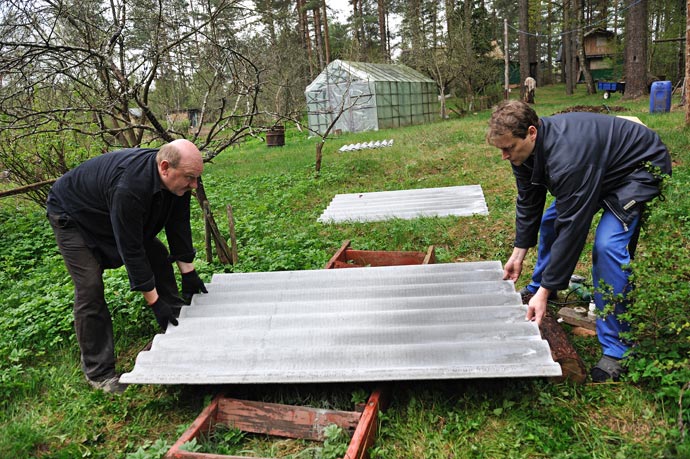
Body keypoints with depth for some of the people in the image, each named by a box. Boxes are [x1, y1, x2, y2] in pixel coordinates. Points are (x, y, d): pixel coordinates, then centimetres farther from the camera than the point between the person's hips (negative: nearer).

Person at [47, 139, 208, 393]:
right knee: (90, 288, -13)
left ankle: (178, 323, 17)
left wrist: (188, 273, -6)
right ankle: (98, 372, -1)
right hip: (73, 216, -8)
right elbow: (131, 250, -38)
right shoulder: (130, 187, -44)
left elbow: (178, 226, -9)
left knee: (158, 256, 2)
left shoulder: (176, 180, -20)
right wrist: (154, 302, -32)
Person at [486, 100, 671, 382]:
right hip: (598, 169, 9)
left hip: (642, 169, -9)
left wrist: (545, 292, -35)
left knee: (608, 245, -26)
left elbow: (573, 226, -39)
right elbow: (528, 202, -1)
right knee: (552, 220, 12)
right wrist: (518, 253, -3)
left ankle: (616, 350, -16)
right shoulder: (525, 148, -13)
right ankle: (538, 288, 35)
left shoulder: (567, 156, -41)